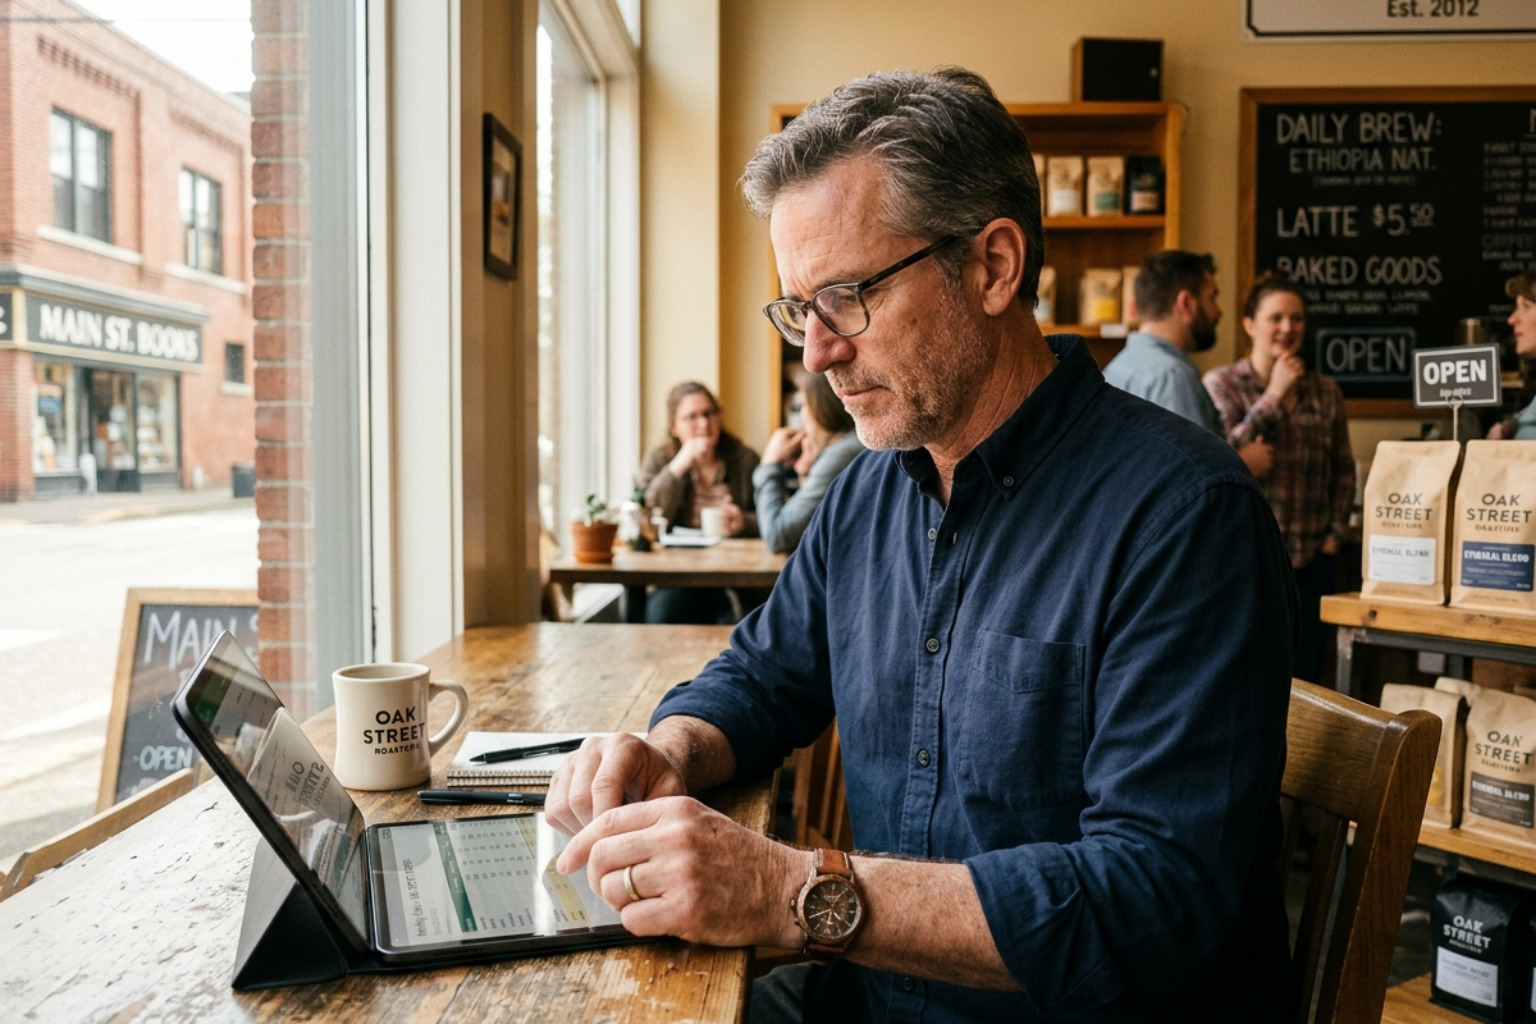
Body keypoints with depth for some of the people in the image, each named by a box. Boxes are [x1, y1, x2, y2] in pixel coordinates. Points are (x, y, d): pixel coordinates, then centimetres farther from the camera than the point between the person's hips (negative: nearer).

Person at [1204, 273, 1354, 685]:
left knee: (1304, 679, 9)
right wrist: (1274, 396, -11)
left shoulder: (1326, 391, 11)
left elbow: (1343, 469, 16)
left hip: (1310, 561, 4)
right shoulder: (1221, 384, -1)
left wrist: (1335, 533, 7)